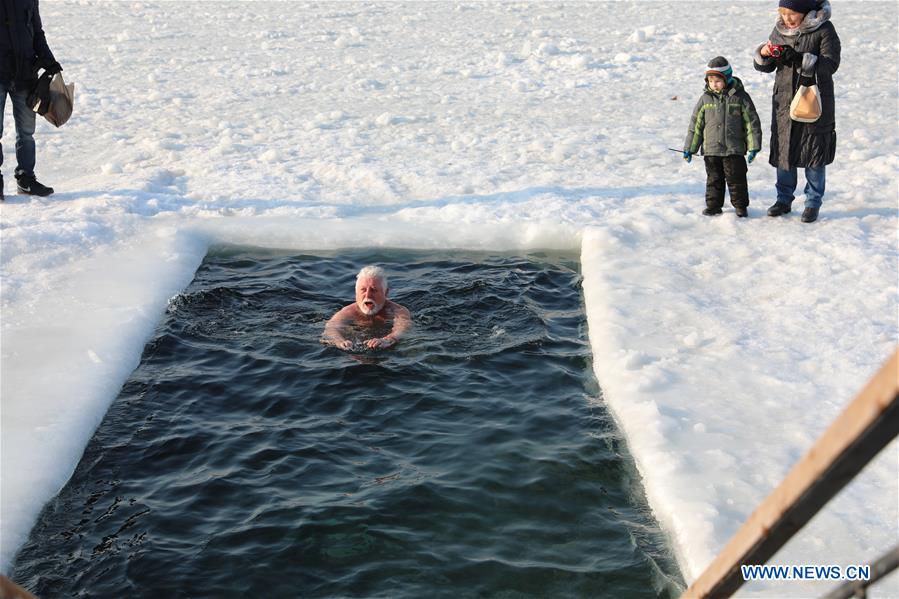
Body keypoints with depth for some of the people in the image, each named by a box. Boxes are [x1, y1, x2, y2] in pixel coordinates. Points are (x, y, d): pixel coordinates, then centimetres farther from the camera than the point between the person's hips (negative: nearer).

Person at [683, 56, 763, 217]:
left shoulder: (740, 97, -4)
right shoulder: (705, 98, 3)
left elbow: (752, 122, -2)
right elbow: (696, 124, 8)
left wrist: (753, 146, -6)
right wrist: (689, 148, 6)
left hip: (734, 150, -2)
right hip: (711, 150, 3)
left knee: (736, 178, 4)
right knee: (714, 179, 10)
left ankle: (740, 205, 17)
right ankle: (713, 205, 22)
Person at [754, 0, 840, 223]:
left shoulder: (823, 29, -9)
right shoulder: (779, 29, 5)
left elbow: (830, 64, -17)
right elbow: (765, 66, 10)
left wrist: (799, 58, -28)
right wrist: (763, 54, -13)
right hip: (784, 99, 4)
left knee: (814, 152, 2)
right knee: (783, 149, 8)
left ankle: (813, 203, 13)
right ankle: (784, 199, 22)